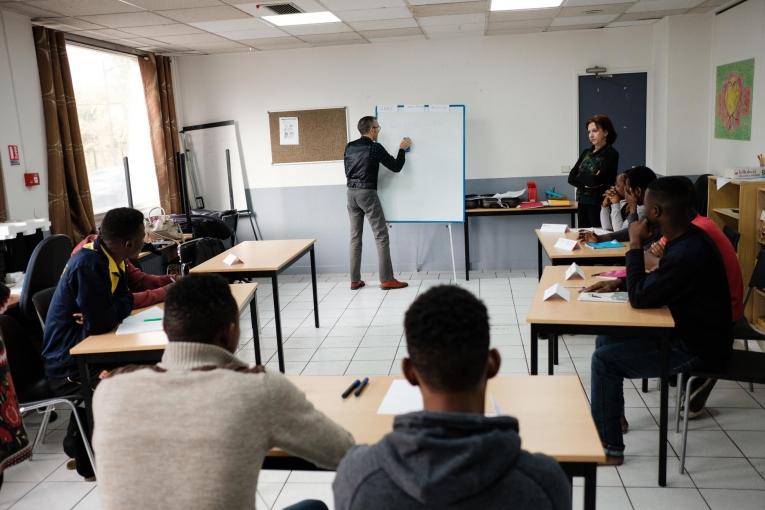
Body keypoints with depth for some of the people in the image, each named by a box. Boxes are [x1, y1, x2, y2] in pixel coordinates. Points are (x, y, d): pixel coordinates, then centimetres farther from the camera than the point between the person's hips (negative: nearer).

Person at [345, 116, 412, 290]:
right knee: (381, 236, -2)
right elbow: (396, 167, -5)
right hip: (367, 193, -7)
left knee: (355, 237, 9)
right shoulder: (375, 147, -9)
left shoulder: (349, 147, 9)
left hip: (351, 193, 7)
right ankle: (386, 280, -3)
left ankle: (355, 280, 10)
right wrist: (402, 149, 9)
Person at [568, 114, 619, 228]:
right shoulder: (586, 153, 12)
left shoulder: (611, 154, -7)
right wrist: (586, 184, -11)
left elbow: (596, 180, -17)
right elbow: (571, 178, 6)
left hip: (599, 204, -6)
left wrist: (579, 178, 0)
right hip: (582, 203, 6)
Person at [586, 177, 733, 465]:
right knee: (607, 340, 12)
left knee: (604, 359, -13)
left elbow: (640, 298, -26)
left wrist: (635, 245, -20)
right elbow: (653, 282, 18)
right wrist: (618, 283, 3)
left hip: (697, 347, -10)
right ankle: (611, 417, 26)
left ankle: (609, 448, -2)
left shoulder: (689, 252, -30)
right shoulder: (685, 239, 2)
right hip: (687, 330, 10)